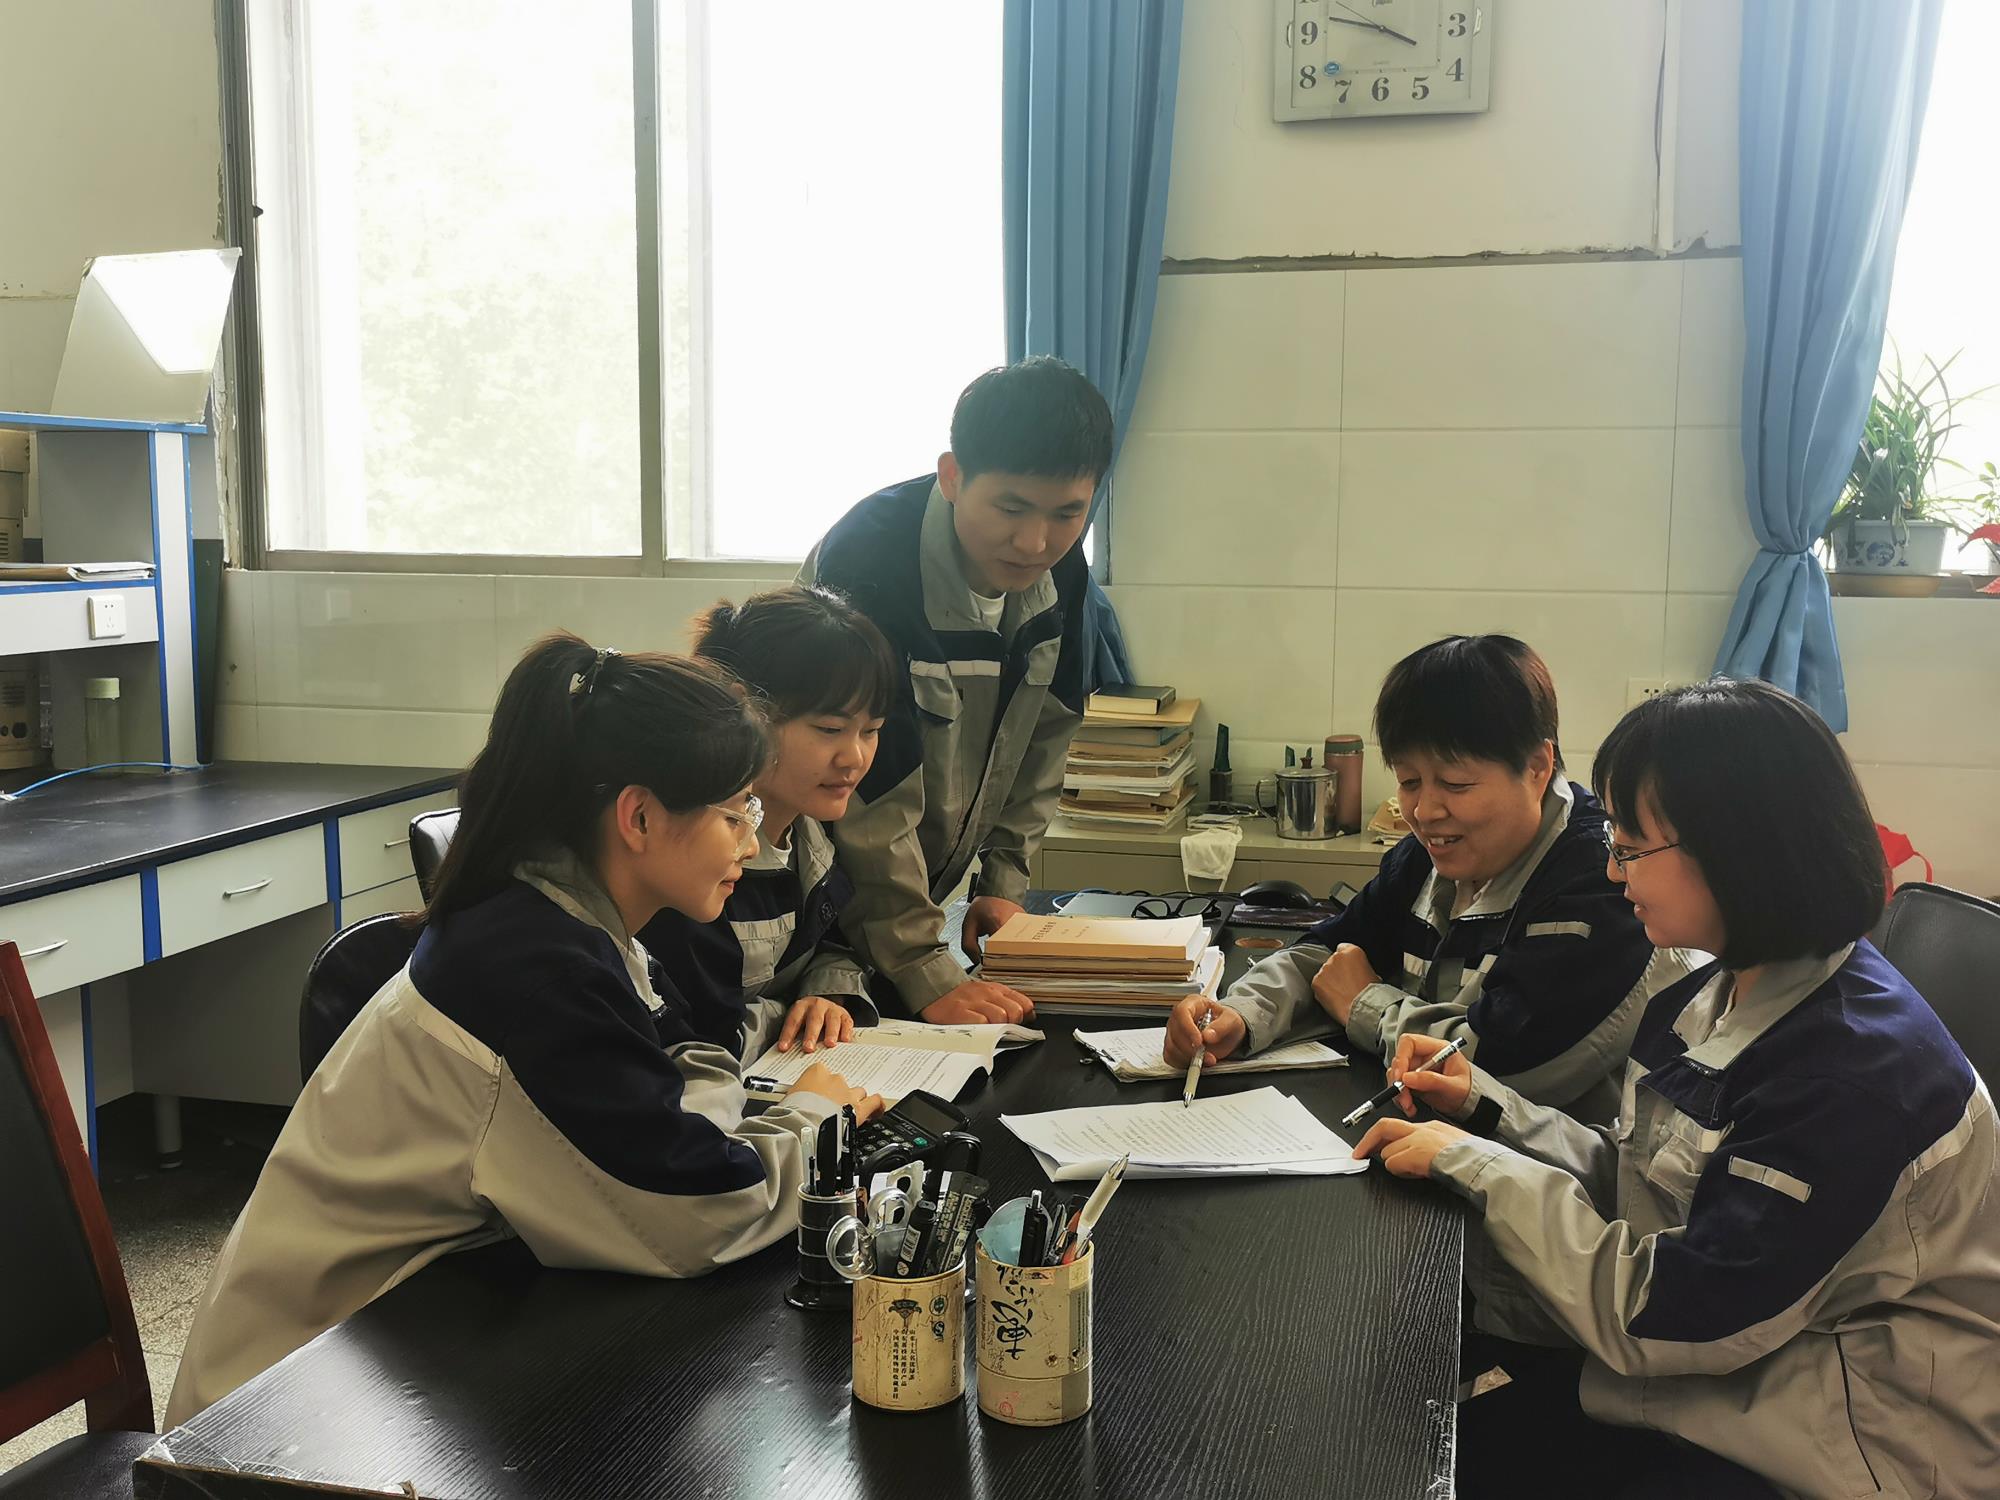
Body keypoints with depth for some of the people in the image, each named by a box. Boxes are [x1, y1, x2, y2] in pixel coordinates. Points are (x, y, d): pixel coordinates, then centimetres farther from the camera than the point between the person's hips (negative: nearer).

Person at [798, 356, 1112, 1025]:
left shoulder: (1057, 568, -7)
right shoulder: (867, 564, -30)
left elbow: (1044, 731, 6)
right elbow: (870, 795, -30)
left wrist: (1005, 880, 1)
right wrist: (926, 975, -29)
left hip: (923, 888, 6)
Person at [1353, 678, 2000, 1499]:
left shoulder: (1853, 1066, -27)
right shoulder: (1715, 996, 1)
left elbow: (1656, 1319, -25)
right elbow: (1637, 1185, 9)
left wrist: (1475, 1165, -17)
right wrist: (1488, 1106, -3)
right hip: (1741, 1349, 7)